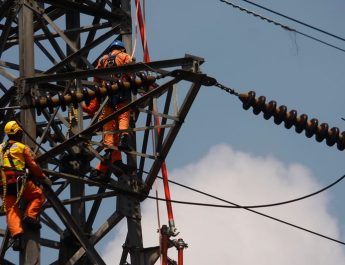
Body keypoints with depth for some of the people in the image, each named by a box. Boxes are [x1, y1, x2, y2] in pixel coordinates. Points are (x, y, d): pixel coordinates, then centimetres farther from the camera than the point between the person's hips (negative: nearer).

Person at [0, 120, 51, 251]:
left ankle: (16, 234, -20)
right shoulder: (22, 148, 5)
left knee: (11, 210, -1)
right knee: (38, 195, 15)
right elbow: (33, 166, 3)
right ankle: (30, 215, -8)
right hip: (19, 181, -4)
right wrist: (44, 178, 14)